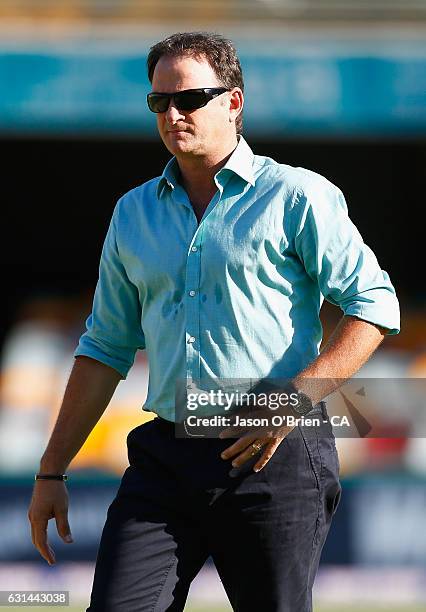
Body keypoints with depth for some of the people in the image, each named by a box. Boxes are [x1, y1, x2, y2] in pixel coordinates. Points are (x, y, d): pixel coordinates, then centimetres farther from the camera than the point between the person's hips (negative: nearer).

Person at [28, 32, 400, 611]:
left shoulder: (296, 197, 0)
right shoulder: (134, 213, 15)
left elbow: (374, 304, -5)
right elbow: (106, 348, 20)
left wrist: (297, 397, -17)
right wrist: (52, 472, 15)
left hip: (276, 457, -4)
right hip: (164, 456, 4)